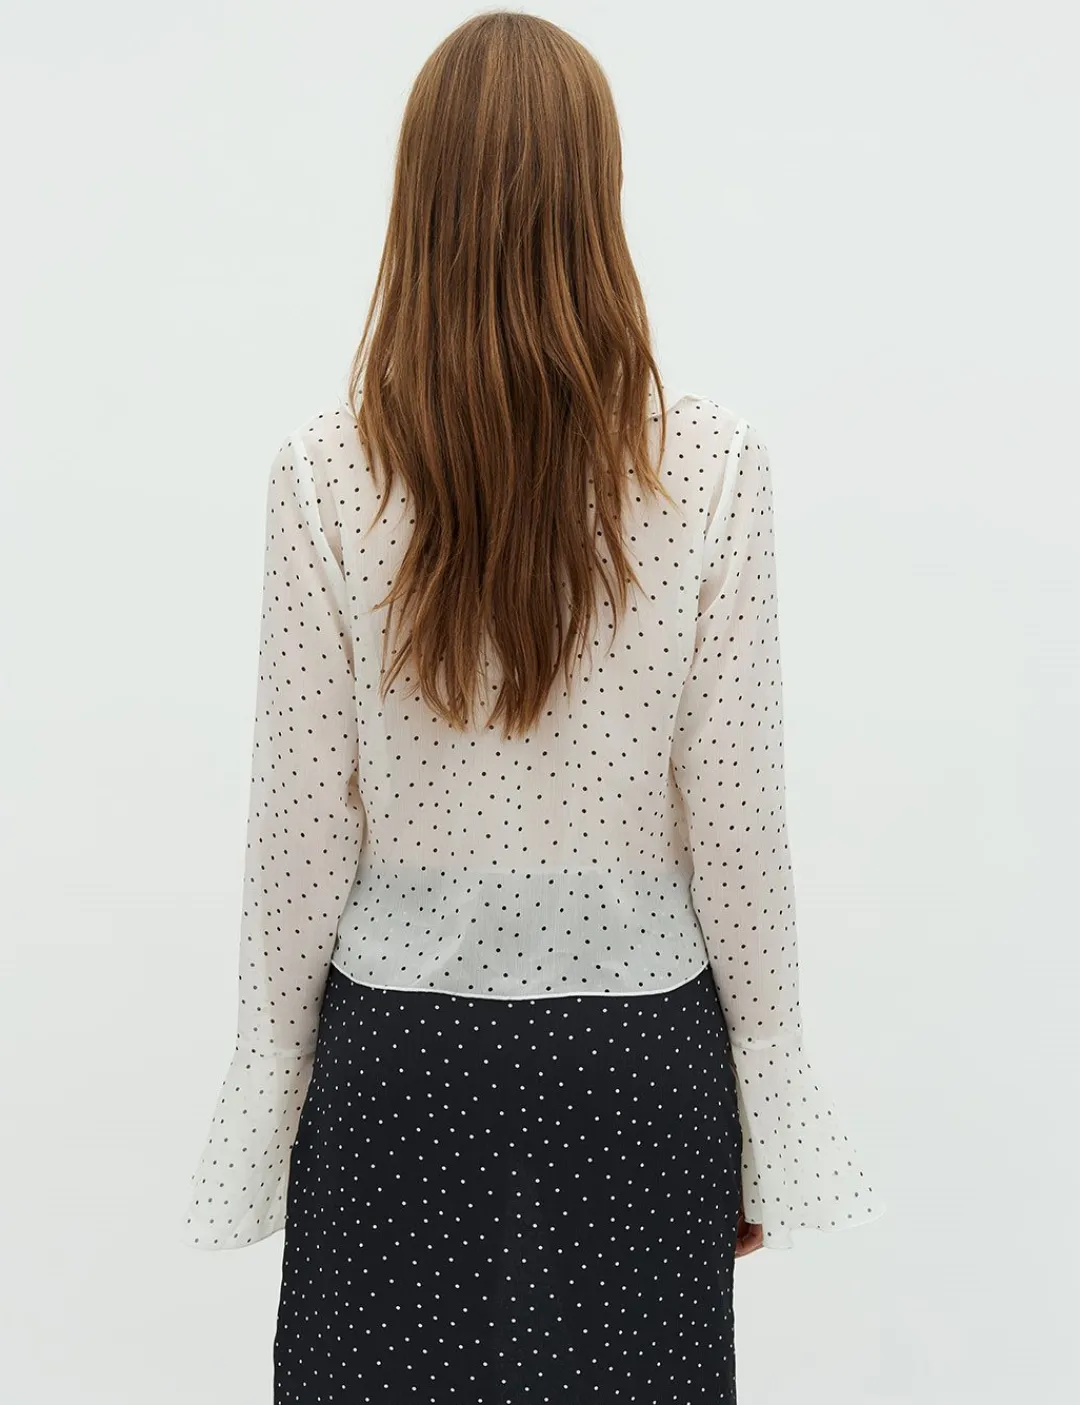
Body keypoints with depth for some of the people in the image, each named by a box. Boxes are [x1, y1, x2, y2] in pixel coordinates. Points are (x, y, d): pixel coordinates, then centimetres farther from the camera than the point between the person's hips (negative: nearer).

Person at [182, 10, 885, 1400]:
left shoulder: (325, 473, -10)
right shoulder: (713, 467, -10)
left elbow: (302, 825, -6)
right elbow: (734, 822, -7)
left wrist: (270, 1078, 8)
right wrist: (768, 1119, 5)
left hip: (402, 1049, 0)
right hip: (637, 1049, 0)